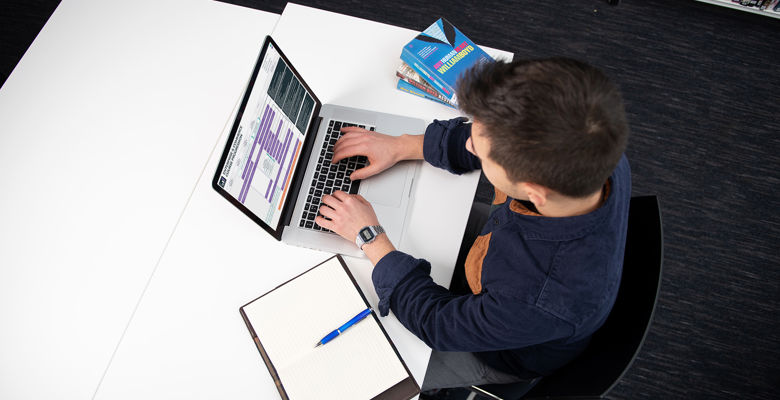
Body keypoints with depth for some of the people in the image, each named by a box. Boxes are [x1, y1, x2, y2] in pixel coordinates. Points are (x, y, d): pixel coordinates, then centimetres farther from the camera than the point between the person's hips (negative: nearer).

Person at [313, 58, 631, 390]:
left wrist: (370, 238, -22)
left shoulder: (548, 301, -48)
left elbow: (440, 324, -29)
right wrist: (401, 146, -9)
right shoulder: (594, 151, -30)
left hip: (506, 359, -5)